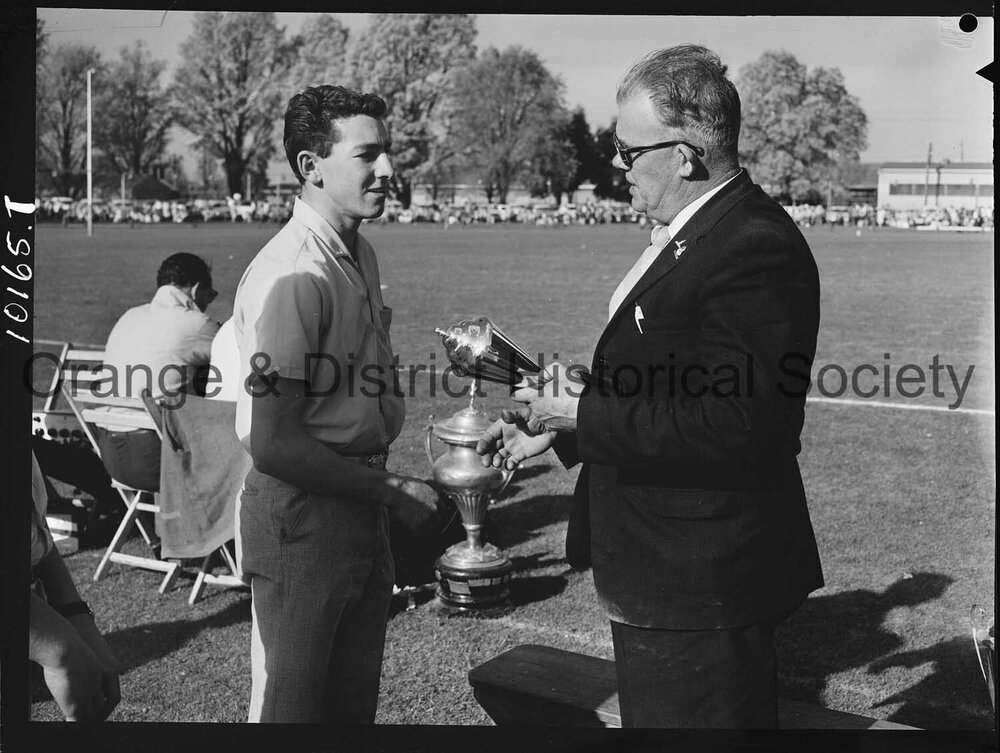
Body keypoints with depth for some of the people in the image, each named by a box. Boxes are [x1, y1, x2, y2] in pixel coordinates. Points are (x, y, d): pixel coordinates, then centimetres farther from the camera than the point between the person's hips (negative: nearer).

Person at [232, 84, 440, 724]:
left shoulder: (362, 255, 8)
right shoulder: (293, 275, -22)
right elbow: (274, 445, -24)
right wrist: (393, 493, -17)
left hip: (362, 499, 8)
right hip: (303, 509, -8)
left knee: (355, 699, 21)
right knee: (293, 704, 9)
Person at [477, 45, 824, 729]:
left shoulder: (756, 248, -23)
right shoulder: (692, 233, 10)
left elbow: (735, 426, -31)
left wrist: (585, 416, -23)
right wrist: (556, 423, 11)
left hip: (703, 588, -10)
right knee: (651, 717, 24)